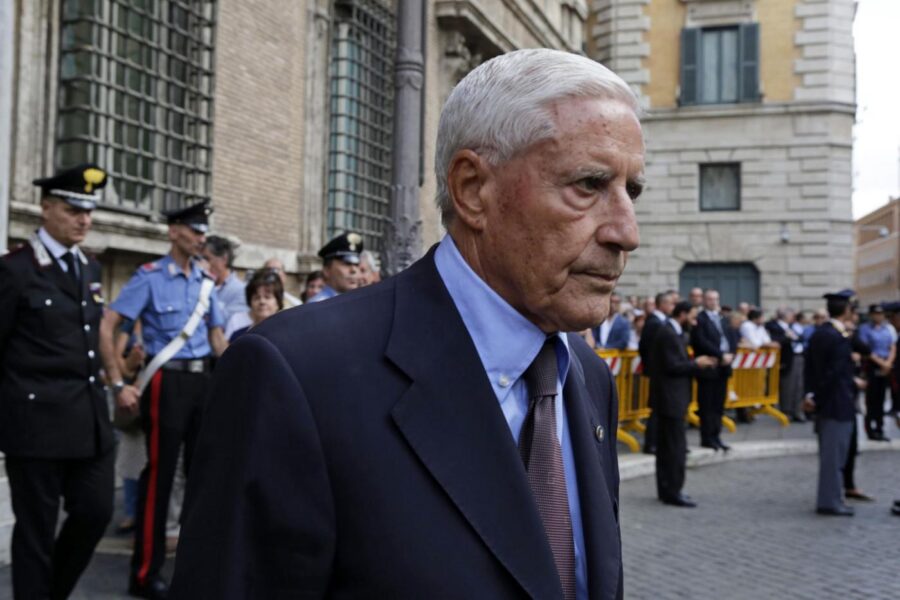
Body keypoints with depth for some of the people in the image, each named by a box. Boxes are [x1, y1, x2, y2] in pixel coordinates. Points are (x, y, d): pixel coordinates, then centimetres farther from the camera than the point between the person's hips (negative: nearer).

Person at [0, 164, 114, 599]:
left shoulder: (90, 269, 13)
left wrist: (96, 392, 16)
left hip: (90, 416, 7)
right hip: (38, 417, -7)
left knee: (96, 512, 9)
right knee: (36, 526, 4)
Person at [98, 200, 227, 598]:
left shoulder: (206, 282, 11)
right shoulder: (150, 277, -8)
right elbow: (105, 329, -11)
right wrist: (119, 385, -16)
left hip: (203, 380, 6)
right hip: (167, 381, -6)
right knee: (160, 473, -2)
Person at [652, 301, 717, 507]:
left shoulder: (673, 333, 15)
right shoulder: (668, 334, -17)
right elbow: (672, 366, -21)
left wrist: (697, 364, 6)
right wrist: (696, 363, -10)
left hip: (670, 399, 11)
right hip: (670, 399, -11)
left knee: (666, 447, 13)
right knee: (677, 447, -6)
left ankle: (666, 490, 19)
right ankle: (673, 492, -2)